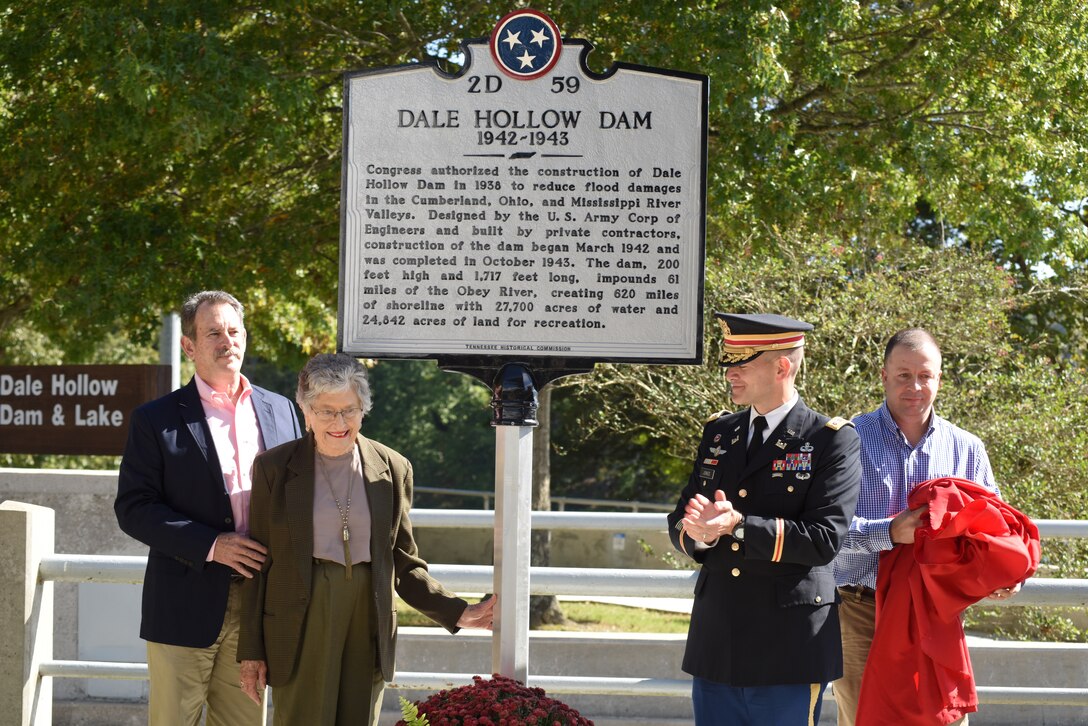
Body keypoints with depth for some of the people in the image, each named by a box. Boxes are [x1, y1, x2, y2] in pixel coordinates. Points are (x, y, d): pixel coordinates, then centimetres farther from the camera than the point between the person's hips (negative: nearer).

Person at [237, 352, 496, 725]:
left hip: (368, 624, 2)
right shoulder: (274, 468, 1)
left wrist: (456, 611, 0)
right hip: (301, 624, -2)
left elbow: (403, 563, 11)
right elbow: (258, 565, 3)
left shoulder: (393, 469, 6)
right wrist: (251, 651, 0)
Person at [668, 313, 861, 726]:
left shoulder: (831, 441, -5)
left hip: (786, 652, -5)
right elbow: (679, 524, 11)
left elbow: (824, 539, -15)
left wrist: (737, 525, -23)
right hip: (715, 645, 6)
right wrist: (701, 532, -14)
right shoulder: (718, 432, 14)